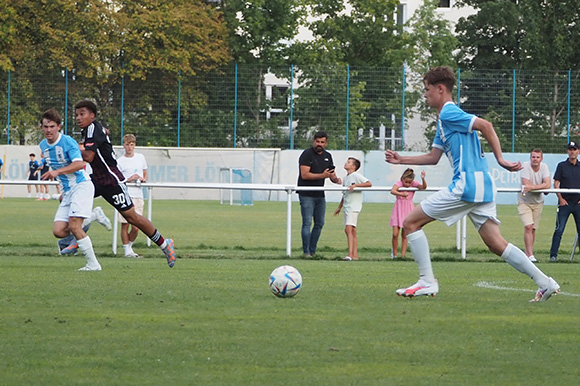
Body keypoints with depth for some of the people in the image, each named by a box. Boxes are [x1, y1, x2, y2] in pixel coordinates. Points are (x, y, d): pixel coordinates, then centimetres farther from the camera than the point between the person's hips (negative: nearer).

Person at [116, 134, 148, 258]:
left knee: (135, 227, -2)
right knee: (125, 225, -3)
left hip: (138, 195, 3)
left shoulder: (141, 157, 14)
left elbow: (145, 174, 25)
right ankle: (127, 249, 7)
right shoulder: (119, 161, 2)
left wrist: (144, 179, 2)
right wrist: (129, 179, -13)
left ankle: (130, 245, 21)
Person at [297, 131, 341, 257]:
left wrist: (336, 179, -6)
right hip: (306, 194, -7)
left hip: (320, 195, 7)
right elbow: (305, 175, -19)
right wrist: (322, 175, -25)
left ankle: (312, 251, 17)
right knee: (307, 223, -8)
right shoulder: (307, 154, -9)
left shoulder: (327, 156, 13)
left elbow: (332, 174, 18)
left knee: (320, 224, 9)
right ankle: (306, 252, -7)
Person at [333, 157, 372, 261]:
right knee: (352, 231, 9)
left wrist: (355, 185, -22)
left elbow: (369, 184, -17)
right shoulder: (345, 178, 17)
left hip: (354, 206, -9)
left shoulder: (356, 175, -7)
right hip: (347, 207, 9)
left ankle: (350, 254, -25)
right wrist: (339, 207, 27)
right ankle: (355, 255, 11)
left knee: (348, 229, -19)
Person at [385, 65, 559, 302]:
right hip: (481, 185, 10)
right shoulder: (444, 120, 23)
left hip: (466, 185, -10)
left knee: (411, 222, -3)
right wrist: (401, 160, 26)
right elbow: (433, 157, 28)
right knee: (496, 244, 6)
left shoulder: (449, 113, -7)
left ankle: (427, 282, -5)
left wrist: (500, 159, -20)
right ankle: (545, 283, -1)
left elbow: (485, 125, -19)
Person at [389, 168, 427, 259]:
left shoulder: (414, 184, -3)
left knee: (404, 235, 3)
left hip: (408, 210, 1)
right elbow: (392, 191, -28)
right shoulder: (398, 183, -9)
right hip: (398, 210, -1)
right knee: (395, 234, -8)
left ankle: (403, 255, 7)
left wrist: (423, 179, -37)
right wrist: (401, 194, -44)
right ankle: (394, 253, 11)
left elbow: (424, 187, -18)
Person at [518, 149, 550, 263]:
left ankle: (527, 253, 20)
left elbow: (547, 185, -15)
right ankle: (530, 255, -17)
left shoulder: (544, 167, -5)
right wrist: (541, 186, -17)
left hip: (538, 202, 4)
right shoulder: (526, 166, -16)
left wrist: (531, 187, -23)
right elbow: (526, 184, -25)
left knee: (533, 229, 6)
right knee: (528, 227, -17)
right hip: (524, 201, -4)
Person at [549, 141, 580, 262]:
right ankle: (553, 255, -4)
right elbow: (556, 184, 2)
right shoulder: (562, 166, 5)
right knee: (559, 230, -7)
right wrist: (560, 198, -7)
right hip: (565, 203, -2)